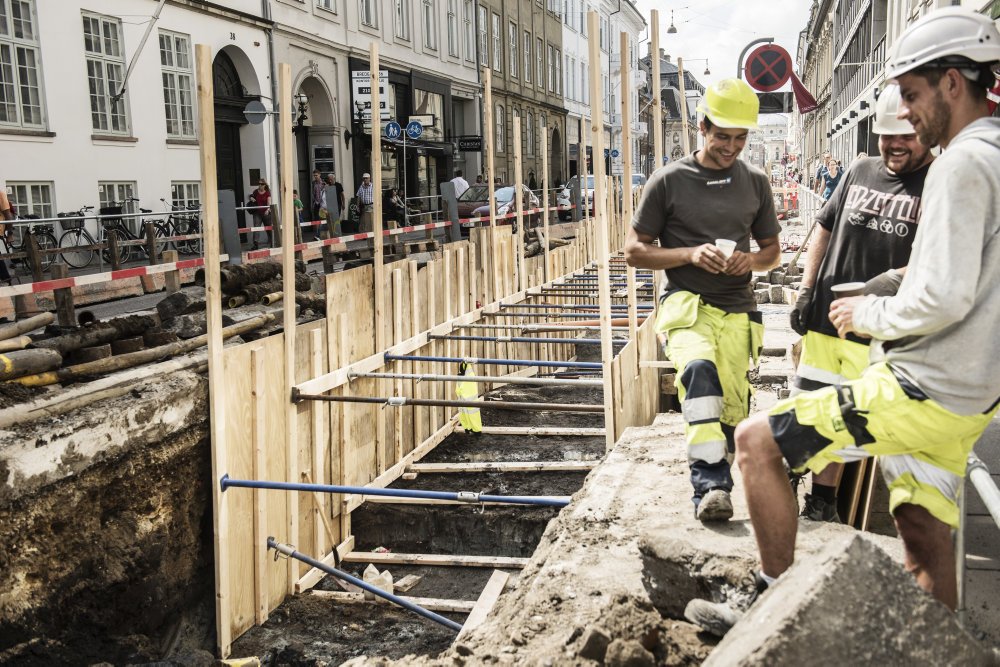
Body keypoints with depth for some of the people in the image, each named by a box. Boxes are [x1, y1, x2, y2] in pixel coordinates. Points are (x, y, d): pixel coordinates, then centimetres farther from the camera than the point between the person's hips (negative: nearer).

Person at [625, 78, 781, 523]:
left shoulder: (755, 183, 11)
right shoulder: (668, 180, 0)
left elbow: (772, 251, 20)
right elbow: (634, 251, 2)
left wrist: (752, 260, -4)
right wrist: (690, 254, -13)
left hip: (737, 310, 4)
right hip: (686, 304, -4)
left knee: (732, 411, -1)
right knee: (699, 368, -34)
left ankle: (707, 488, 23)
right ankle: (713, 484, -35)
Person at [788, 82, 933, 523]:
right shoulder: (860, 172, 10)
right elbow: (824, 230, 17)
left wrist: (893, 279, -31)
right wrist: (806, 290, 10)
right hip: (825, 315, 4)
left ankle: (822, 502, 20)